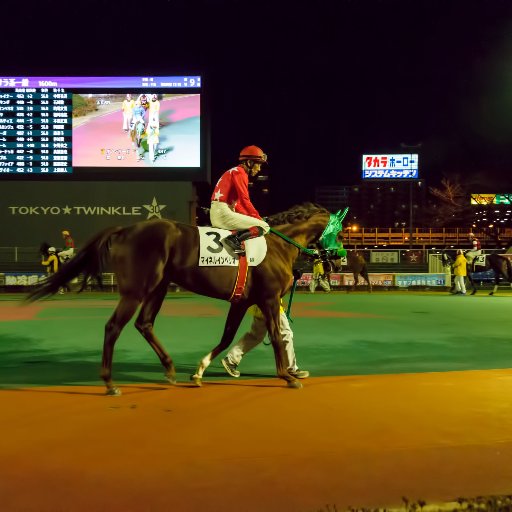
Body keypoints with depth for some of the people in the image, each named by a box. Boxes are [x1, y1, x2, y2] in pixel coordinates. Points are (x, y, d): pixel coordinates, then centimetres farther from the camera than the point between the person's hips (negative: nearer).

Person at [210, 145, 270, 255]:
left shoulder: (235, 172, 22)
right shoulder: (239, 172, -7)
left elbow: (237, 203, 21)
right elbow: (245, 200, -14)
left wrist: (254, 216, 15)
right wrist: (258, 218, -5)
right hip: (224, 213, -10)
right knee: (264, 226, -13)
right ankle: (234, 239, -26)